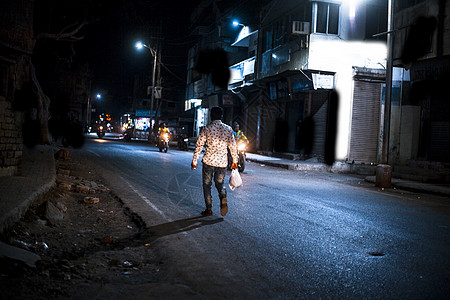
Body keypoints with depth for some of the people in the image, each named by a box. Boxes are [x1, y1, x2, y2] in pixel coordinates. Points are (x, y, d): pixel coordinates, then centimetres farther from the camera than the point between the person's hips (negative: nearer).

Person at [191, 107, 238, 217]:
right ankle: (223, 199, -13)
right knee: (219, 184, 16)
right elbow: (233, 146, 7)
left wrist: (194, 160, 4)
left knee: (207, 185, 11)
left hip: (209, 161, -2)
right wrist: (235, 161, 17)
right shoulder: (228, 129, 2)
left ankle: (209, 209, 11)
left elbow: (199, 146, -5)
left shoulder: (206, 128, -6)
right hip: (222, 162, 2)